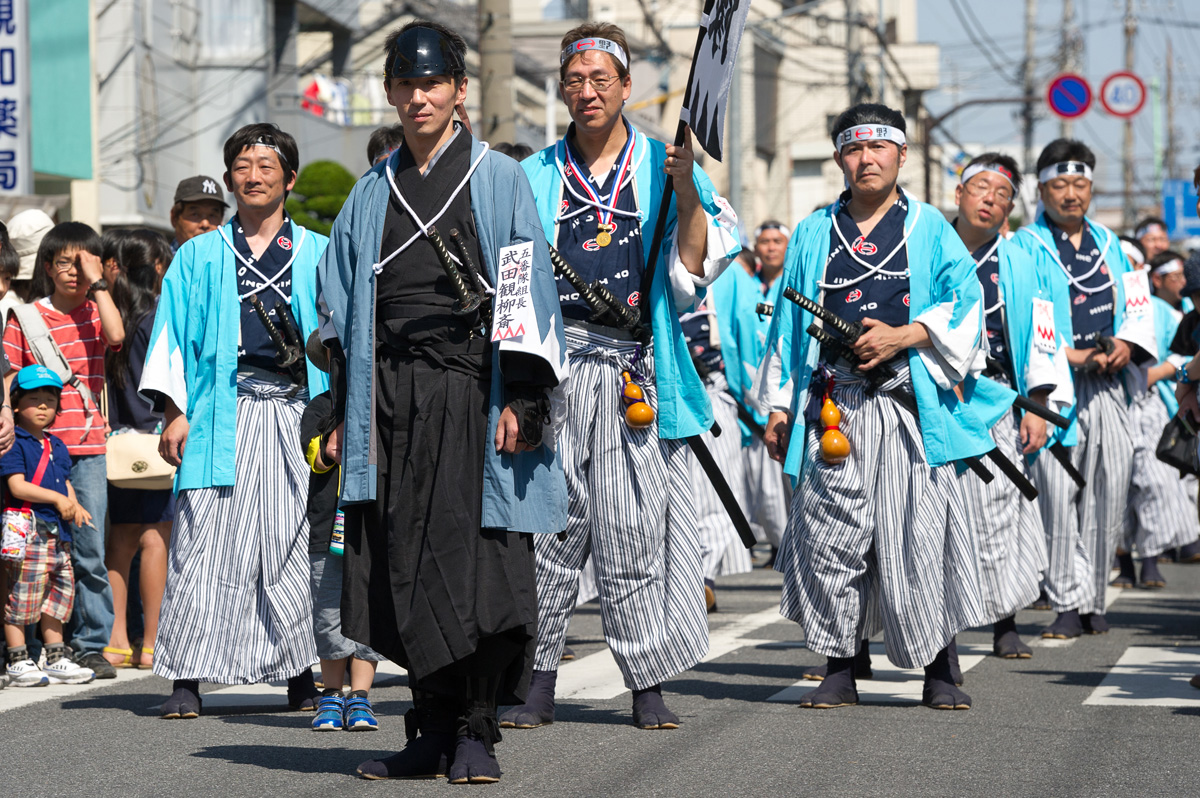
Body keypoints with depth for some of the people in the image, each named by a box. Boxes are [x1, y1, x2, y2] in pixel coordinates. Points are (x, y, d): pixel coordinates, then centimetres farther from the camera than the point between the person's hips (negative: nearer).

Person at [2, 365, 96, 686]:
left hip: (58, 531, 8)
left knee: (60, 591, 12)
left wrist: (74, 508, 1)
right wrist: (57, 499, -17)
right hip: (27, 530, -8)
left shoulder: (57, 446, 18)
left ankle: (56, 659, 20)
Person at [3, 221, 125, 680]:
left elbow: (115, 336, -13)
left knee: (89, 550, -2)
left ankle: (91, 645, 3)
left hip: (86, 446, 1)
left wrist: (96, 282, -7)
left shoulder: (95, 312, 9)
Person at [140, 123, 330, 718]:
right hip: (221, 415, 0)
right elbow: (172, 335, 10)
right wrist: (174, 412, -2)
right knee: (204, 540, -7)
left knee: (297, 543, -1)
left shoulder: (318, 255, 14)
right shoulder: (199, 257, 15)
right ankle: (187, 677, -6)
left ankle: (301, 672, 8)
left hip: (297, 415, 0)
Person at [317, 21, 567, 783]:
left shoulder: (498, 179, 4)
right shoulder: (373, 193, 16)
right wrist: (343, 414, 12)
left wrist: (519, 398, -11)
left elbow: (525, 288, -3)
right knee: (405, 568, 2)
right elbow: (343, 311, 18)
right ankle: (432, 729, 10)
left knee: (478, 561, -8)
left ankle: (476, 732, -1)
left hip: (471, 394, -4)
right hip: (392, 397, 4)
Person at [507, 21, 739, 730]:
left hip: (636, 371, -1)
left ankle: (650, 685, 2)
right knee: (550, 525, -1)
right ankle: (539, 686, 4)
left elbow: (694, 267, 0)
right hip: (555, 367, 1)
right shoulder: (534, 178, 15)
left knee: (638, 527, -4)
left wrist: (687, 197, -14)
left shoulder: (665, 166, 10)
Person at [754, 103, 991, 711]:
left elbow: (964, 306, 2)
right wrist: (778, 404, 10)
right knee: (831, 536, -2)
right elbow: (788, 323, 16)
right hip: (834, 405, 2)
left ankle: (939, 671, 3)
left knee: (922, 533, -6)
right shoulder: (813, 235, 16)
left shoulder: (930, 229, 10)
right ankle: (840, 670, 7)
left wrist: (902, 336, -12)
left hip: (911, 406, -2)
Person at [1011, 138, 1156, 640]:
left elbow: (1137, 302, 18)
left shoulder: (1109, 243, 18)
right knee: (1058, 493, -10)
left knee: (1109, 492, 2)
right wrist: (1073, 356, -17)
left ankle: (1092, 600, 12)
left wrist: (1127, 342, -3)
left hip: (1107, 386, 5)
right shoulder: (1025, 247, 0)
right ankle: (1068, 604, -6)